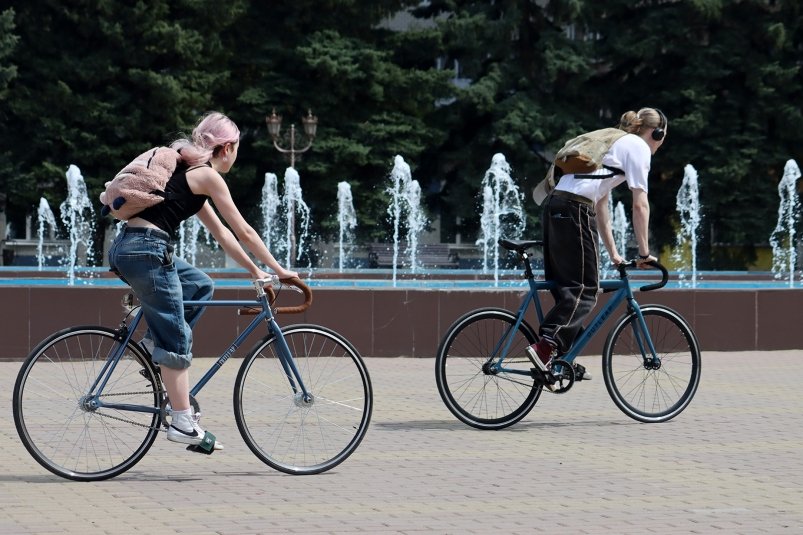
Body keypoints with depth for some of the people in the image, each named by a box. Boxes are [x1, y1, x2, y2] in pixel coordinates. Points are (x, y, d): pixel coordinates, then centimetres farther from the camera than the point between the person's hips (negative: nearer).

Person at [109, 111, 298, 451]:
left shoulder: (188, 172, 25)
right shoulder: (207, 175, -2)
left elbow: (221, 233, 29)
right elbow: (244, 232, -1)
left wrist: (255, 270, 29)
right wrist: (278, 269, 8)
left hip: (125, 248, 9)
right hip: (147, 250, -9)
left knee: (201, 285, 24)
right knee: (177, 341, -3)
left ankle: (155, 341, 13)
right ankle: (183, 423, -1)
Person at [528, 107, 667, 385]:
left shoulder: (616, 144, 30)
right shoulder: (638, 147, 3)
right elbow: (640, 205, -4)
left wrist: (613, 252, 31)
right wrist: (644, 252, 1)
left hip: (555, 206, 9)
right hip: (575, 209, -9)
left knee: (566, 287, 11)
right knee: (585, 289, -11)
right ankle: (545, 346, -26)